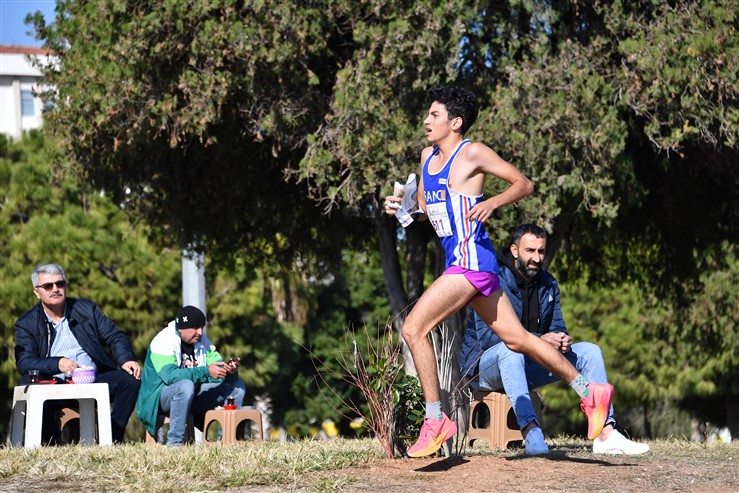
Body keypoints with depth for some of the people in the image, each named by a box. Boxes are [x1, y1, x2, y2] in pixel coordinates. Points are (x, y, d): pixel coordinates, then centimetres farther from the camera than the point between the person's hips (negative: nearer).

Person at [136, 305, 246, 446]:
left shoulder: (202, 340, 5)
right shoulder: (163, 342, -18)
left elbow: (218, 367, 0)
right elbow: (169, 375, -32)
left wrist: (229, 370, -25)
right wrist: (206, 372, -37)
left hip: (193, 397, 7)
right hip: (159, 397, -7)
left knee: (237, 386, -4)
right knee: (186, 385, -40)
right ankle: (175, 441, -32)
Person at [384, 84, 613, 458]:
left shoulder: (473, 153, -8)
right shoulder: (428, 157, 16)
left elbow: (524, 184, -4)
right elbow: (425, 207, 25)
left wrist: (492, 203, -20)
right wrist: (400, 207, 4)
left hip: (471, 259, -9)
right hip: (460, 262, 9)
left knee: (413, 328, -14)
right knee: (516, 338, 13)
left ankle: (435, 420, -9)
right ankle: (589, 392, 21)